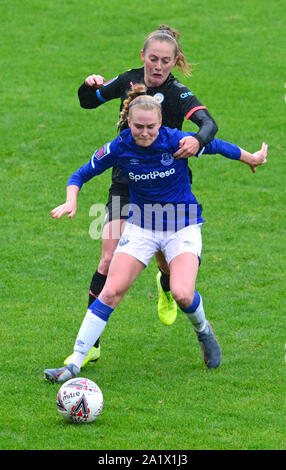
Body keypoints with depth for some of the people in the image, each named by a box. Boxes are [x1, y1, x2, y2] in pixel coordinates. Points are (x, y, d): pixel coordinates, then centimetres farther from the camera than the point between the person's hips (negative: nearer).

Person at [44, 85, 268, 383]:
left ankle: (203, 330, 14)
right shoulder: (118, 148, -13)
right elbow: (81, 175, 0)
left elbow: (217, 146, -1)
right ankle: (75, 364, -8)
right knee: (111, 292, -12)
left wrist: (252, 159, 15)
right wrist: (71, 201, -21)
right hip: (141, 226, 2)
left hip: (183, 226, -2)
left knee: (182, 294, -23)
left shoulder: (176, 141, -19)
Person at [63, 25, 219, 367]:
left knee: (165, 259, 6)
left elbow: (209, 124, -32)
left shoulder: (178, 94, -15)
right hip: (125, 182, 2)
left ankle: (166, 288, 48)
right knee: (110, 258, -11)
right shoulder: (129, 80, -2)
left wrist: (197, 140, -55)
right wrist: (91, 86, -13)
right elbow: (88, 102, 11)